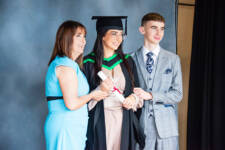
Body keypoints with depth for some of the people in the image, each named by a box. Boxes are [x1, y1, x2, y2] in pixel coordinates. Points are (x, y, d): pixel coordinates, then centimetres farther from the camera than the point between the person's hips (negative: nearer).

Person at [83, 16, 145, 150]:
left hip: (124, 122, 3)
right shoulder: (88, 63, -2)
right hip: (100, 123, -3)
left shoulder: (127, 61, 10)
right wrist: (100, 90, -19)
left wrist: (134, 98, -6)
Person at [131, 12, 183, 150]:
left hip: (166, 125, 1)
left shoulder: (173, 59, 7)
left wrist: (150, 96, -10)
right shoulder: (131, 59, 5)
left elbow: (178, 94, 1)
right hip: (141, 125, -1)